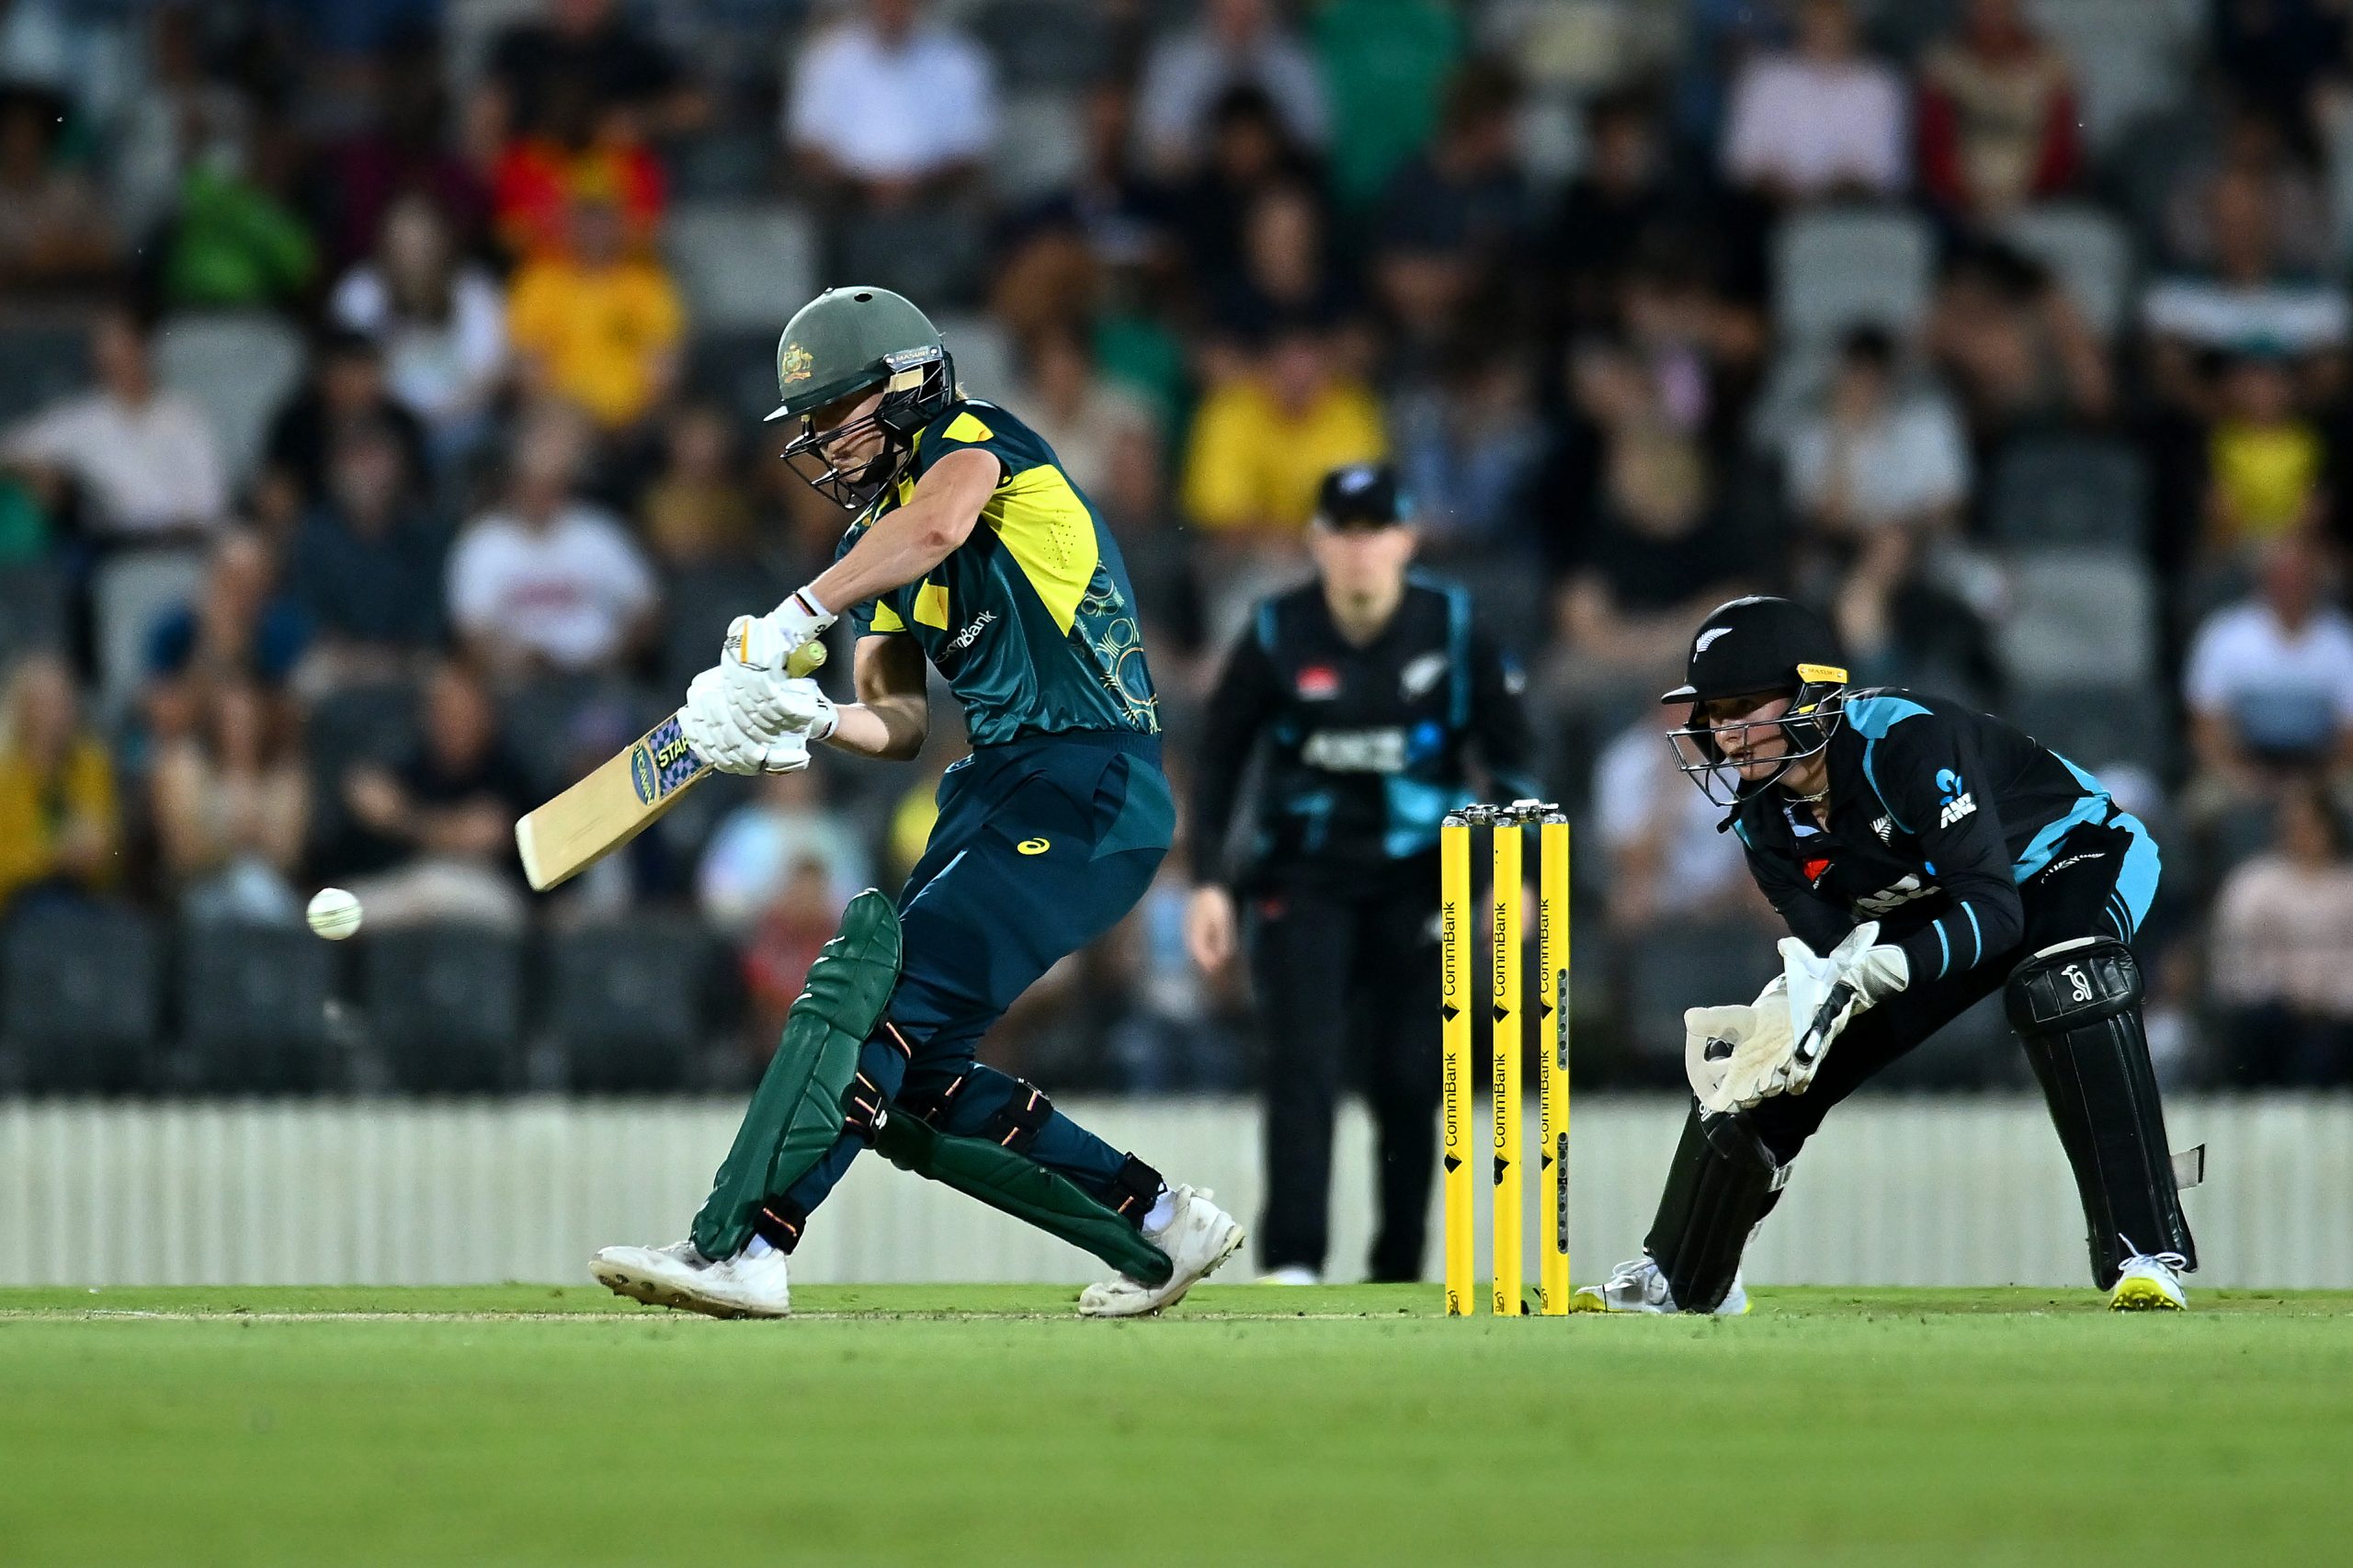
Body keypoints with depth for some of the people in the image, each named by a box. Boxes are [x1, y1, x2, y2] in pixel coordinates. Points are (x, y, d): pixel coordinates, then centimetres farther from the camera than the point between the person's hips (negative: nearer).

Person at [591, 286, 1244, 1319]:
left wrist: (790, 623, -33)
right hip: (995, 792, 10)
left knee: (872, 981, -21)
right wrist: (813, 721, -11)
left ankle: (739, 1250, -28)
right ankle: (1157, 1226, 16)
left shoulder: (972, 438, -4)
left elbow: (936, 526, -29)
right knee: (913, 1079, 5)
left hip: (1087, 784, -10)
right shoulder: (875, 545, 20)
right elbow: (901, 721, 11)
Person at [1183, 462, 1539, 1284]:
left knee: (1410, 1079, 0)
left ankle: (1398, 1273, 11)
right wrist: (1209, 880, -3)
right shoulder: (1275, 635, -6)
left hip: (1417, 884, 1)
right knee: (1304, 1063, -13)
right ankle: (1292, 1262, -16)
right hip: (1303, 882, -1)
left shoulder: (1453, 628, -5)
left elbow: (1510, 754, 3)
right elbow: (1219, 757, 3)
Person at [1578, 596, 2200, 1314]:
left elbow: (1995, 911, -39)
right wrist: (1782, 1014, -35)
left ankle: (2146, 1251, -37)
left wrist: (1877, 970, -53)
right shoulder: (1763, 817, -12)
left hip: (2073, 860, -7)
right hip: (1939, 905, 7)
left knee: (2064, 986, -40)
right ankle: (1678, 1280, 21)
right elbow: (1829, 952, -13)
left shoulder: (1906, 741, -35)